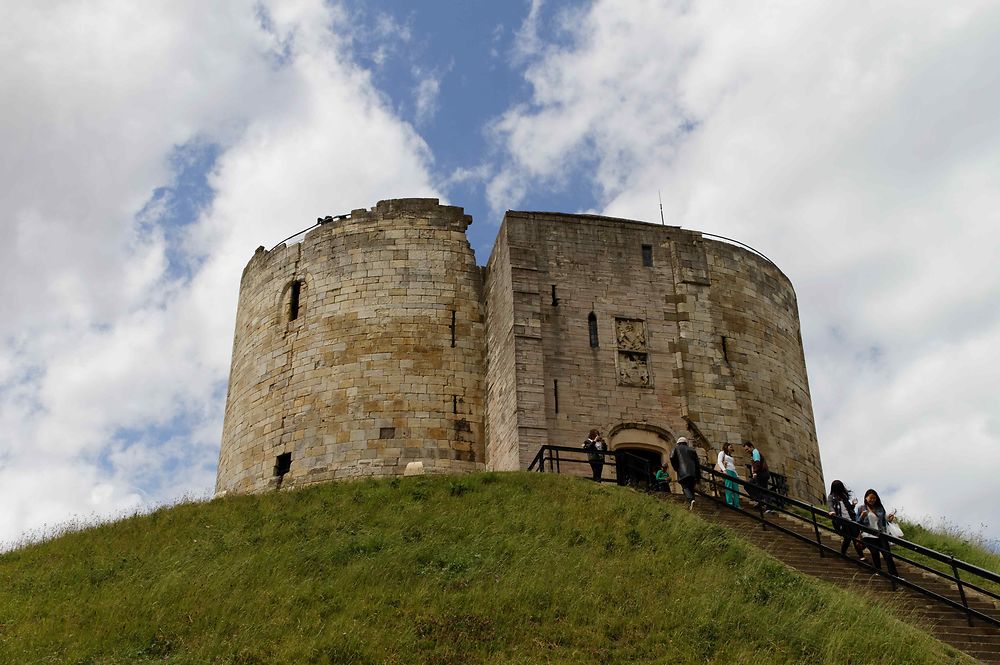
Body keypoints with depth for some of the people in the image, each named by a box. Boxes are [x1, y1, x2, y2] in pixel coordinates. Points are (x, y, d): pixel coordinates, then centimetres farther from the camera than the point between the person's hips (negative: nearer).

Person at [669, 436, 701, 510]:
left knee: (685, 487, -9)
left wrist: (676, 468, 7)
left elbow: (672, 457, -7)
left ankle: (691, 500, -34)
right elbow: (697, 463, 18)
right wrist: (698, 477, 19)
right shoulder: (691, 450, 24)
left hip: (683, 472, -4)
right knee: (691, 488, 11)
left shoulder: (676, 448, 14)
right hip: (693, 472, 4)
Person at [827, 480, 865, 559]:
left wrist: (853, 504, 5)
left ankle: (861, 555, -3)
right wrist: (832, 511, -36)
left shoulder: (844, 496, 20)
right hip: (841, 521, -5)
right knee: (847, 538, -10)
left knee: (856, 537, -4)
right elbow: (830, 505, -15)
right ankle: (843, 554, 8)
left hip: (851, 520, 5)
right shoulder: (831, 497, 5)